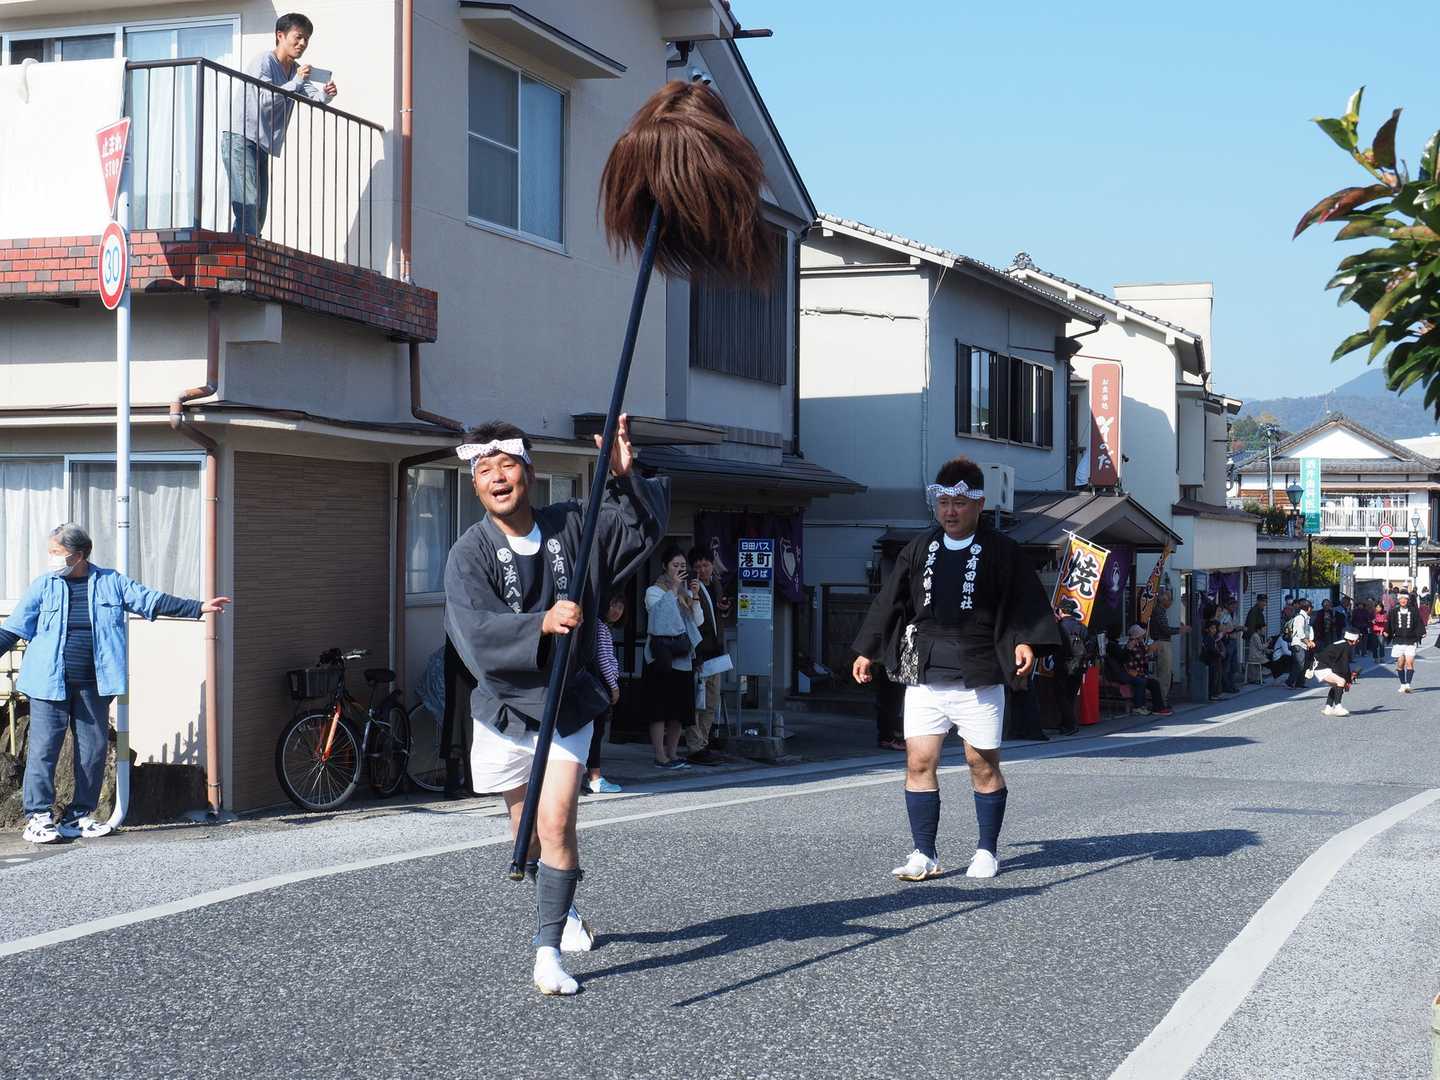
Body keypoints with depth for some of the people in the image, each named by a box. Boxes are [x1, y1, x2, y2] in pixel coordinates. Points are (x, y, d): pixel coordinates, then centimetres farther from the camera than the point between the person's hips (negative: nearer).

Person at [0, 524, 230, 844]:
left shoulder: (111, 583, 6)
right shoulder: (43, 586, 3)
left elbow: (153, 601, 5)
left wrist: (198, 608, 0)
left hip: (93, 685, 2)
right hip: (50, 682, -2)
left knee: (93, 750, 6)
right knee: (44, 747, -7)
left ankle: (80, 815, 16)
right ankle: (38, 816, -2)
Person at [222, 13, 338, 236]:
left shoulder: (296, 70, 14)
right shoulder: (263, 62, -10)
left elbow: (313, 96, 2)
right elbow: (264, 99, -22)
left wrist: (326, 94, -20)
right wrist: (296, 82, -26)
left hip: (261, 145, 9)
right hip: (239, 139, -9)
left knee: (259, 209, 6)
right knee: (248, 201, -21)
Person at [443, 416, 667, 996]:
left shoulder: (572, 527, -4)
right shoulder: (470, 554, -12)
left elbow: (644, 527, 4)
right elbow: (475, 631, -26)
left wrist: (626, 478, -15)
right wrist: (541, 625, -41)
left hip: (569, 703, 0)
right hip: (506, 705, 0)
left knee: (556, 824, -13)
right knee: (526, 828, 16)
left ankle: (548, 951, -7)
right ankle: (562, 910, 44)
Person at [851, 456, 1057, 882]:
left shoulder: (1000, 551, 1)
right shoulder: (919, 549, 12)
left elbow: (1025, 604, -1)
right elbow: (890, 602, 17)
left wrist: (1024, 641, -18)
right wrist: (867, 651, 16)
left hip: (978, 678, -3)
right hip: (924, 675, 3)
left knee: (983, 764, 4)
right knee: (919, 761, -3)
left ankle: (987, 851, 18)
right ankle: (925, 855, 4)